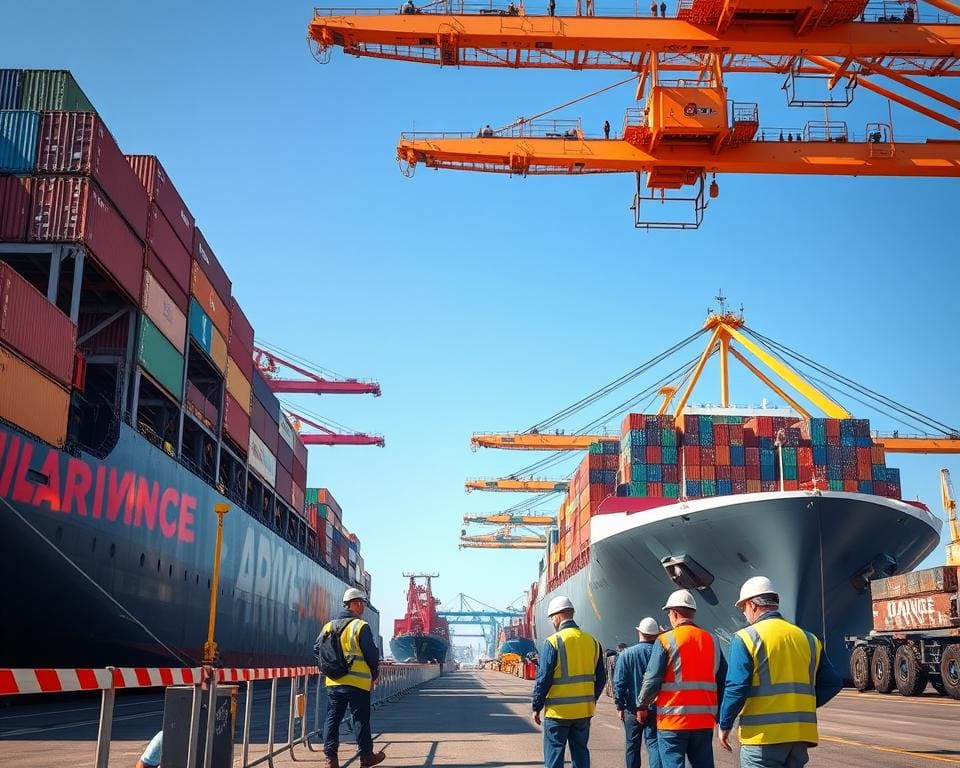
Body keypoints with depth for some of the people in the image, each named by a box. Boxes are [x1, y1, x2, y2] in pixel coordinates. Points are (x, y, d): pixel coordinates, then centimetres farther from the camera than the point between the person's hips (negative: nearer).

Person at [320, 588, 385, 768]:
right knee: (361, 719, 6)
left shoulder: (328, 626, 7)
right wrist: (374, 675, 8)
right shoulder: (360, 627, -10)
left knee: (332, 719, 9)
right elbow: (372, 654, -9)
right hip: (357, 682, -5)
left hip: (333, 682, 5)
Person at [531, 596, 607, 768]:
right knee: (580, 753, 14)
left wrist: (536, 707, -1)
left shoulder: (553, 642, -12)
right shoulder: (592, 642, 4)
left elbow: (543, 679, -11)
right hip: (584, 711, 5)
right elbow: (601, 678, 10)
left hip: (558, 711, -5)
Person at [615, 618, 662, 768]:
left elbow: (619, 683, -7)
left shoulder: (627, 654, -7)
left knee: (632, 745, 13)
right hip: (655, 709, 0)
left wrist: (620, 705, 2)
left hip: (633, 709, 0)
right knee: (654, 743, 2)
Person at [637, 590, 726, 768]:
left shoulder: (666, 640, -7)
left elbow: (652, 679, -10)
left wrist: (641, 706, 4)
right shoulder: (712, 640, 8)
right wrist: (719, 713, 18)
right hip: (704, 719, 5)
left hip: (673, 719, -5)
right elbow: (723, 679, 9)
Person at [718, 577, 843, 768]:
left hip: (763, 735, -6)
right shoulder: (808, 639, 11)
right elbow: (832, 683, 11)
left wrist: (725, 725, 0)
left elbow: (736, 688, -13)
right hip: (800, 733, 6)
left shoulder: (746, 638, -7)